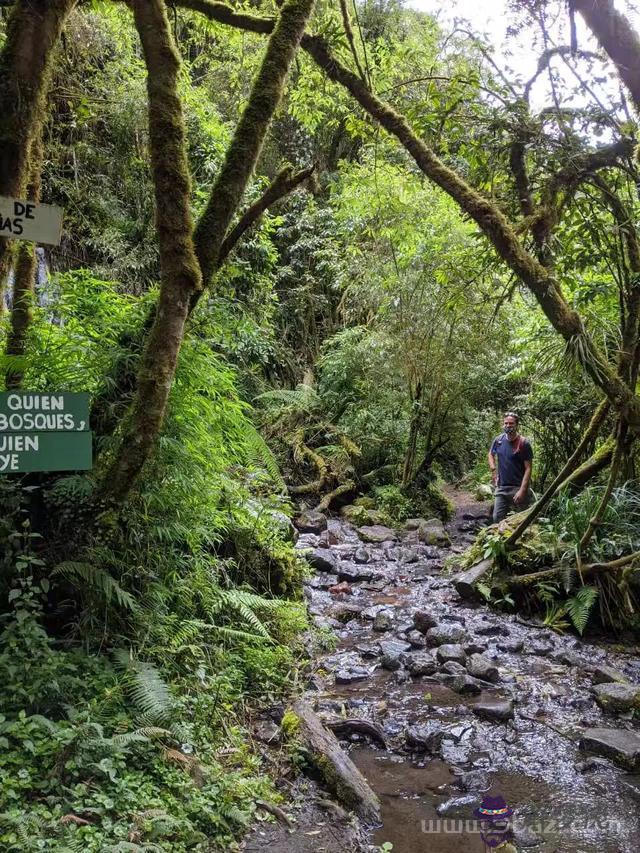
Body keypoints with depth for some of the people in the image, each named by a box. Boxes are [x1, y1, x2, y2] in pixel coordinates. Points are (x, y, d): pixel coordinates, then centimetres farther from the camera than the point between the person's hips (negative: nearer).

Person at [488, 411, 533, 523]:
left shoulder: (524, 443, -11)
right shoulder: (498, 440, 3)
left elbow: (528, 468, -13)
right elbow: (491, 455, 24)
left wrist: (522, 490, -19)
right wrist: (493, 470, 8)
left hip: (518, 488, -5)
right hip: (501, 487, 5)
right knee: (497, 518, 7)